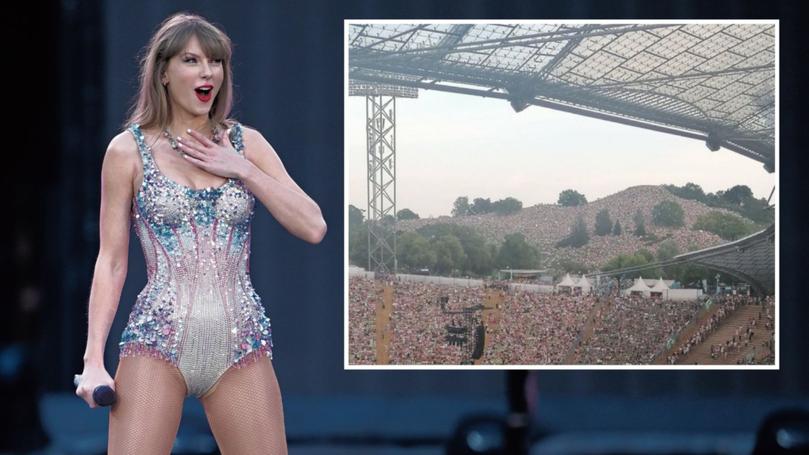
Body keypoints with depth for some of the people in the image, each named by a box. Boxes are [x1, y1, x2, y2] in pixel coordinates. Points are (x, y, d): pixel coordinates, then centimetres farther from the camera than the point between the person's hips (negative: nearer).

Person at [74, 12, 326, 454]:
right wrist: (94, 359, -4)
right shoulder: (128, 150, 4)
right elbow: (111, 261, 4)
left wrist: (241, 169, -4)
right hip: (158, 337, -2)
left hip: (241, 341, 2)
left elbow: (313, 227, 2)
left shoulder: (247, 144, 10)